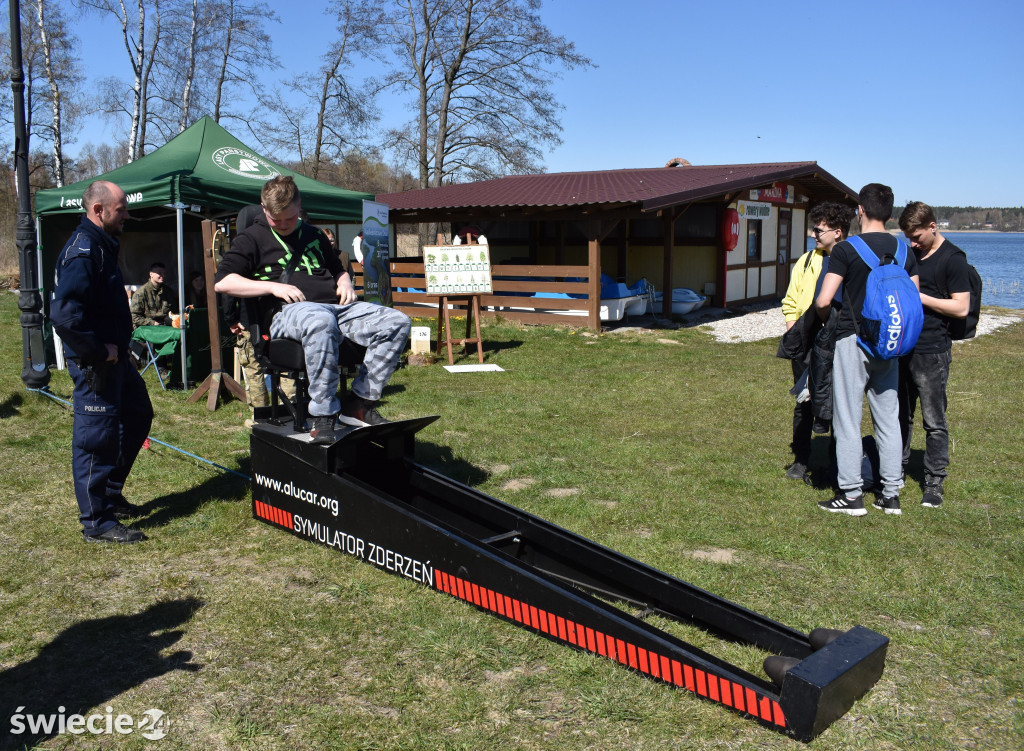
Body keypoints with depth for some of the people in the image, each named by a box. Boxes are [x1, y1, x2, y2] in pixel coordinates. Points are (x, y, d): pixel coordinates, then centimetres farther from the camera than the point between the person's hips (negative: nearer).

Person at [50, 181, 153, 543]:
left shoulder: (102, 245, 12)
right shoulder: (83, 251, -20)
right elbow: (64, 314, -31)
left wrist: (118, 345, 12)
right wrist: (100, 351, -22)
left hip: (114, 356, 11)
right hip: (95, 363, -10)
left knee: (138, 416, 21)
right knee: (96, 438, -1)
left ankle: (111, 494, 34)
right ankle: (97, 522, 10)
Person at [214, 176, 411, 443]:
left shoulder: (314, 235, 29)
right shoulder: (252, 239, 13)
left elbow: (337, 269, 41)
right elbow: (222, 282, 1)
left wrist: (345, 282, 15)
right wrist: (272, 286, -10)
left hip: (336, 305, 6)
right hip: (286, 312, -6)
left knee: (397, 322, -19)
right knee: (320, 321, -45)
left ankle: (361, 402, -21)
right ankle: (323, 414, -38)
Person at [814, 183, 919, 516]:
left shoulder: (846, 250, -12)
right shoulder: (904, 252, 5)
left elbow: (824, 301, -16)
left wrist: (827, 319, 5)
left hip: (852, 341, -5)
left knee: (847, 419, 2)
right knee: (888, 418, 12)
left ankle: (851, 495, 6)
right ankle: (891, 494, 17)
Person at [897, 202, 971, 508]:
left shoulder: (953, 258, -8)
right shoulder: (909, 254, 13)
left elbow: (961, 308, -12)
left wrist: (919, 298, -15)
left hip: (932, 351, -7)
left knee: (933, 421, 0)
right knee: (900, 415, 14)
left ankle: (934, 483, 8)